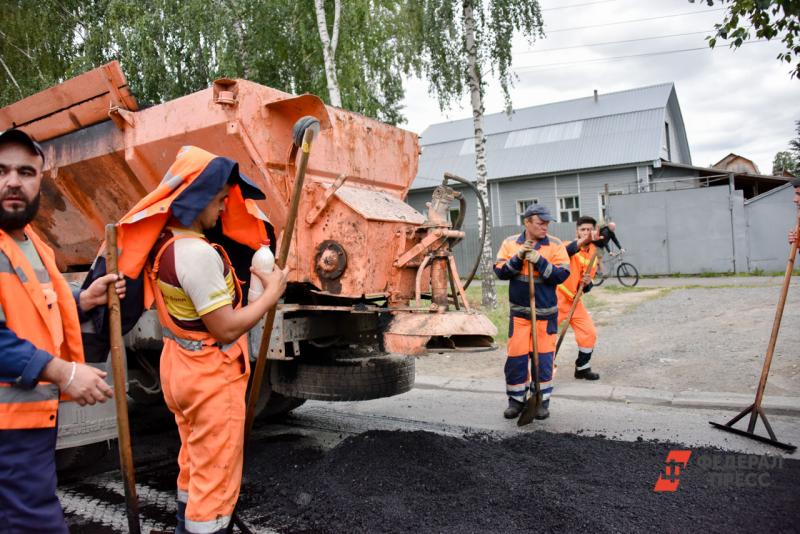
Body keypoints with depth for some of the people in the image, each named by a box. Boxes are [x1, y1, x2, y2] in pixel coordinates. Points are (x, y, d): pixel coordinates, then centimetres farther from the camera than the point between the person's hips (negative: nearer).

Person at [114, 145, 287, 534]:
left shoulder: (162, 241, 4)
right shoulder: (197, 253, -26)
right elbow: (227, 328, -25)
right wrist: (272, 292, -14)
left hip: (181, 366, 10)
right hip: (210, 376, -10)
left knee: (193, 467, 25)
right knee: (216, 478, 3)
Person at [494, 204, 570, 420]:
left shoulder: (555, 245, -2)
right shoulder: (510, 243, 2)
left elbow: (562, 274, -11)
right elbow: (500, 272, -5)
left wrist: (539, 260, -21)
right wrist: (518, 258, -18)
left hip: (546, 312, -1)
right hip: (519, 312, 1)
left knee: (543, 358, 5)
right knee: (516, 357, 3)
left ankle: (542, 400, 20)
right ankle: (516, 399, 19)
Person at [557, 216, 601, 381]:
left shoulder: (593, 256, 8)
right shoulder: (568, 247, -10)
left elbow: (585, 287, 9)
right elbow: (565, 252, -38)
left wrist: (587, 283, -14)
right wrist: (583, 241, -53)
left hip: (574, 300, 6)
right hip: (556, 298, -6)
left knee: (590, 333, 6)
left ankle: (582, 368, 24)